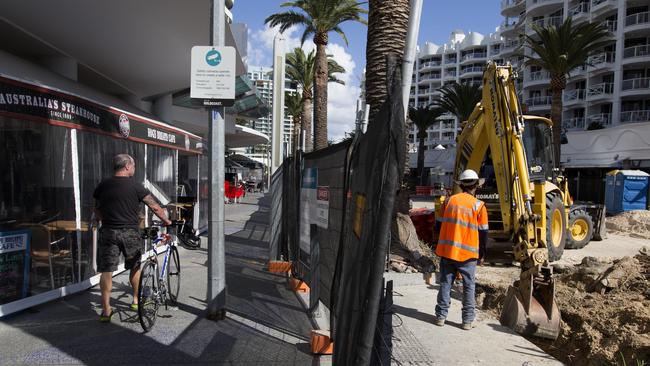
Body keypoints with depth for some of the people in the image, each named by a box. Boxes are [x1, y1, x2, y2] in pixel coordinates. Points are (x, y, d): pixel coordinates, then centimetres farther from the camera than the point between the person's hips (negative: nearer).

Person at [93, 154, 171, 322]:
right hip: (130, 232, -2)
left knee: (106, 271, 5)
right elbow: (155, 207, -4)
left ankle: (106, 310, 7)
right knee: (135, 267, 16)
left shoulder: (102, 186, 5)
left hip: (108, 233, 2)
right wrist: (166, 221, 10)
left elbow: (97, 212, 13)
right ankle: (136, 301, 28)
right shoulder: (135, 186, -6)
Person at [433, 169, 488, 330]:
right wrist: (482, 253, 10)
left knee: (445, 283, 11)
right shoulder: (478, 205, -6)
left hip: (447, 250, 2)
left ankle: (441, 316, 18)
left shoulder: (449, 201, 1)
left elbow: (439, 225, 6)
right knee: (468, 287, 10)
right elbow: (483, 232, -3)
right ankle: (468, 320, 16)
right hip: (468, 253, -2)